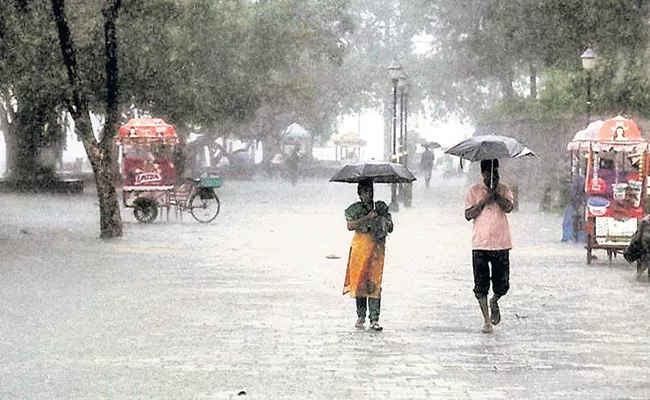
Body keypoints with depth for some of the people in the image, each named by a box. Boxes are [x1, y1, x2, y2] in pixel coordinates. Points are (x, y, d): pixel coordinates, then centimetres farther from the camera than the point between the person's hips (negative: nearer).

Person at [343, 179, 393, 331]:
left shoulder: (381, 207, 12)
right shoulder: (355, 209, 5)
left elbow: (390, 228, 10)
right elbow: (350, 226, -11)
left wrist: (384, 220, -10)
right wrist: (367, 217, -15)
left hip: (377, 248, 0)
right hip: (360, 247, 0)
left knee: (374, 283, -8)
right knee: (359, 281, 1)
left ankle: (374, 320, -10)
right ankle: (361, 316, 15)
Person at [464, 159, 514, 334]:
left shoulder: (504, 190, 7)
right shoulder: (474, 190, 5)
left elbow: (508, 207, -11)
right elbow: (468, 215, -2)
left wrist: (495, 192, -13)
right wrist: (484, 200, -11)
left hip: (501, 244, 1)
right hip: (480, 245, 0)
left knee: (502, 285, 1)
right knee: (481, 285, -1)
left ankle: (494, 301, 34)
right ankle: (486, 320, 9)